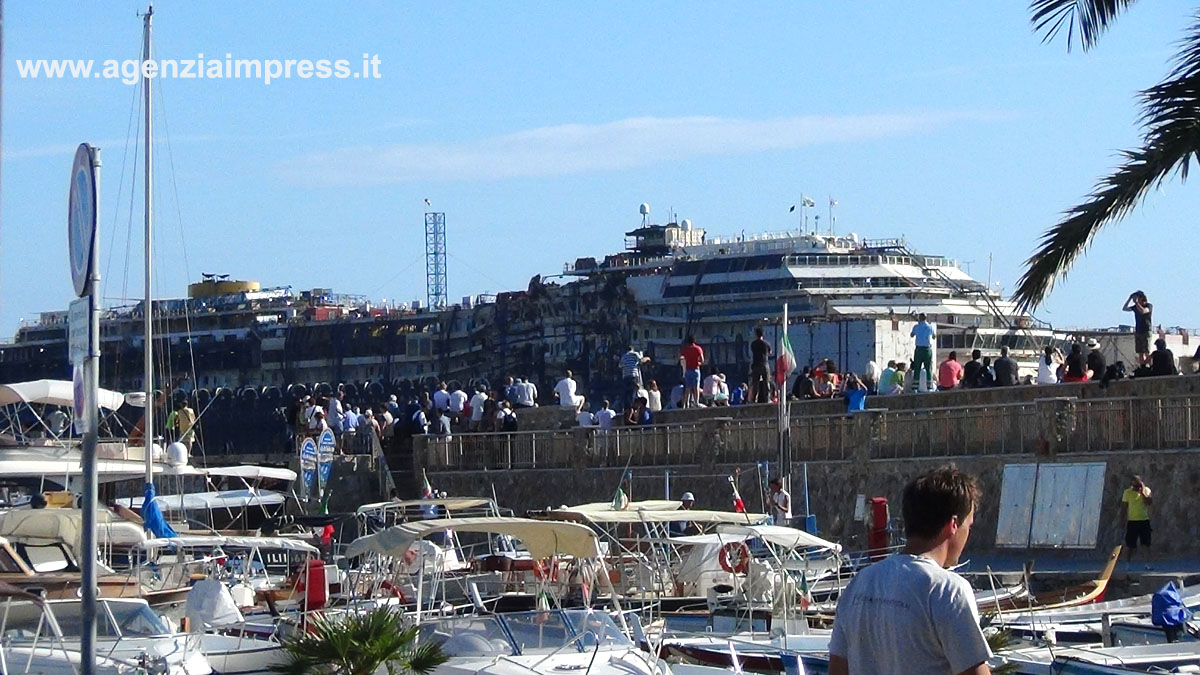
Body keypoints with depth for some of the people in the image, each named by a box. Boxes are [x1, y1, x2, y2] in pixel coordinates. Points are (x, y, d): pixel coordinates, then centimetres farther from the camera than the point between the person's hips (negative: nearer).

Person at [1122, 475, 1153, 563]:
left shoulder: (1146, 490, 0)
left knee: (1146, 544, 3)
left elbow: (1150, 502, -12)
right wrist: (1125, 522, 0)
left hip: (1144, 520, 1)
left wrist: (1142, 493, -18)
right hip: (1132, 521, -1)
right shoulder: (1127, 492, -2)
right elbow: (1125, 508, 2)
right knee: (1130, 544, 0)